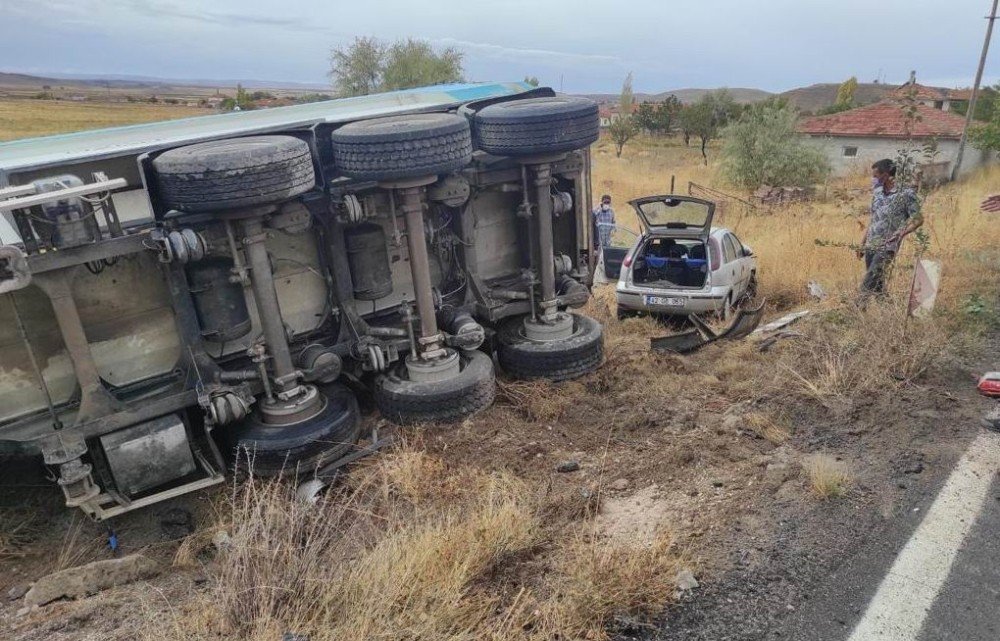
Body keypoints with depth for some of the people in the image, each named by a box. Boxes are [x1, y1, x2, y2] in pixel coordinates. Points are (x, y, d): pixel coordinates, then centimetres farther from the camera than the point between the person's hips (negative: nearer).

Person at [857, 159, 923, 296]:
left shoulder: (906, 194, -8)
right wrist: (863, 244, 17)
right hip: (870, 246, 7)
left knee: (867, 287, -17)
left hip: (887, 247, -7)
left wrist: (901, 234, -25)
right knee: (876, 285, 11)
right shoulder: (877, 193, 11)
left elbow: (918, 219, -10)